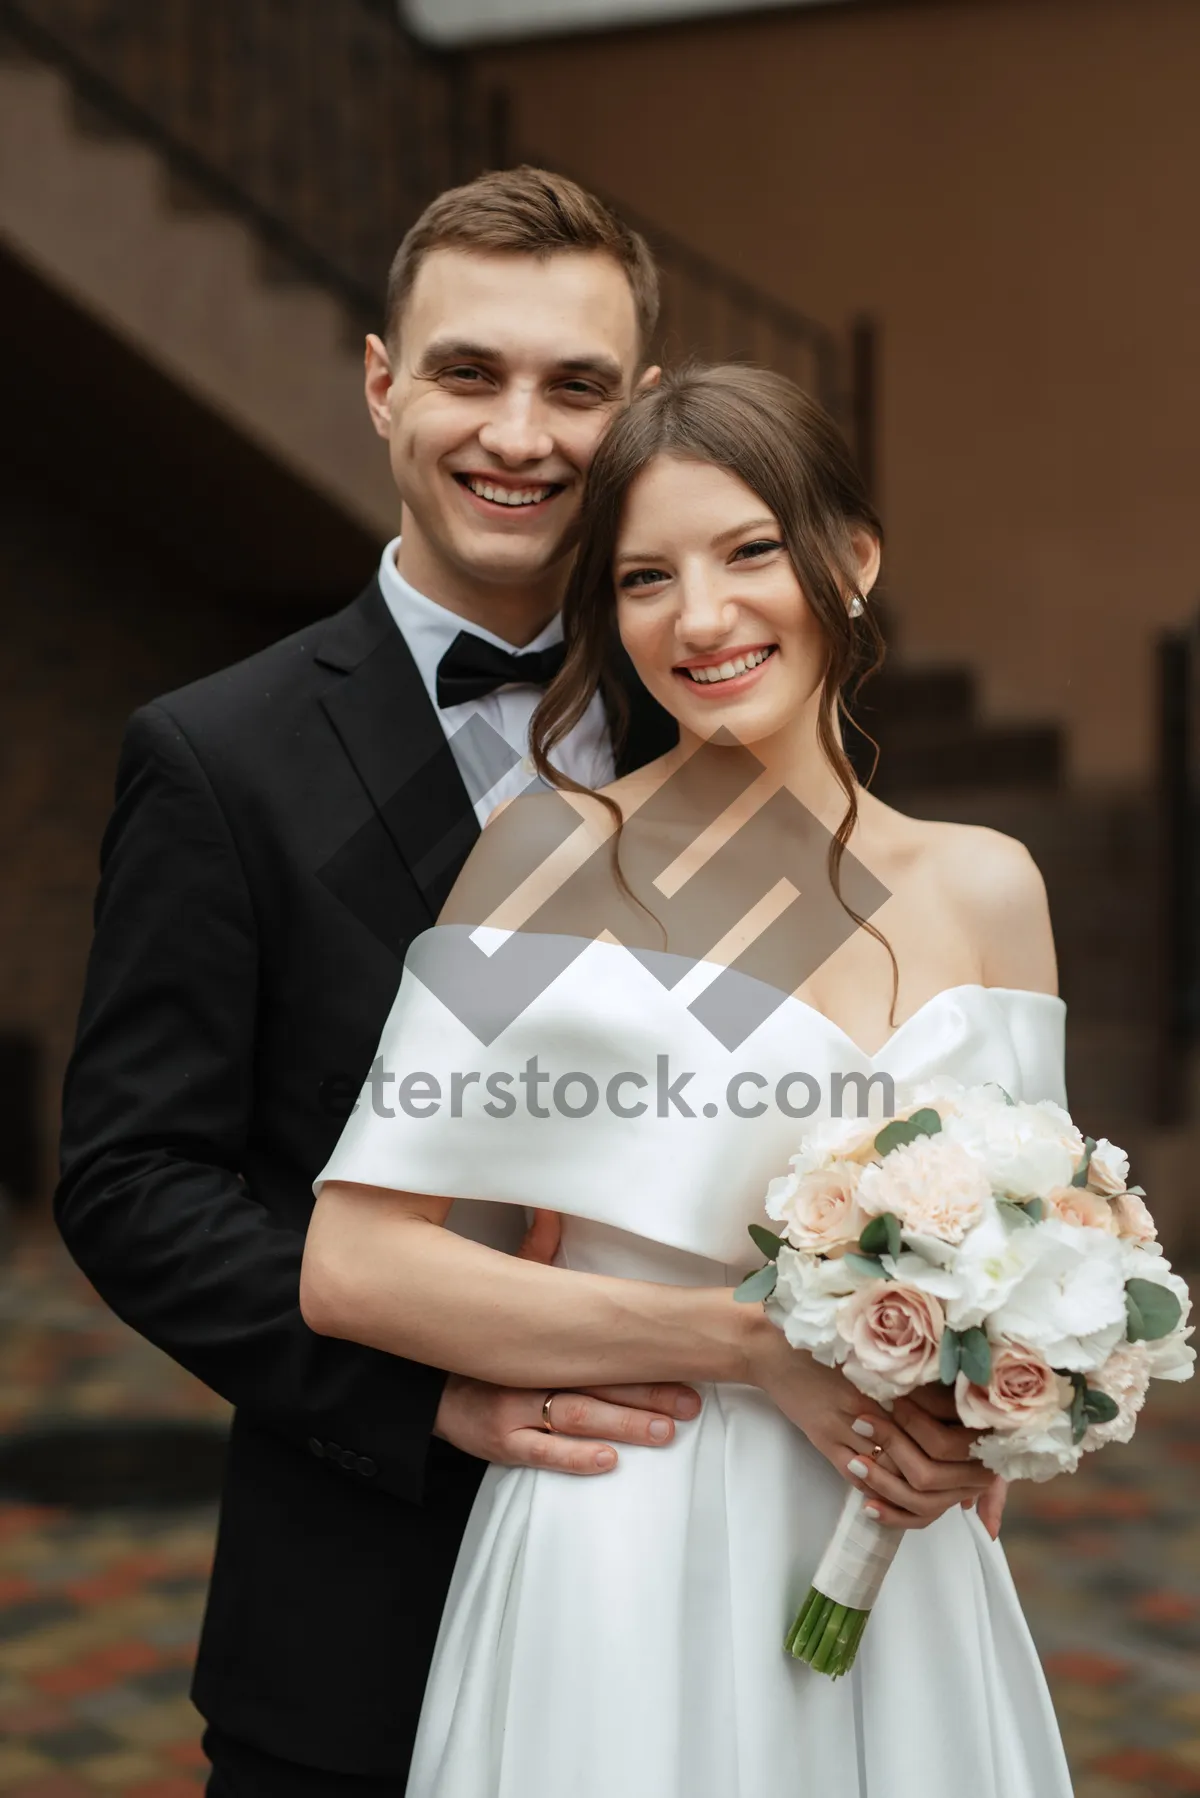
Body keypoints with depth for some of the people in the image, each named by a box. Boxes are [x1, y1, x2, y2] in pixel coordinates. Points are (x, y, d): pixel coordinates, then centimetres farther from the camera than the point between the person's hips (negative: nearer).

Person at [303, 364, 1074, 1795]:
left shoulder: (985, 890, 3)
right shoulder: (560, 852, -9)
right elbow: (353, 1266, -15)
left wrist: (962, 1438, -6)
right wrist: (752, 1344, -17)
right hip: (620, 1576, -4)